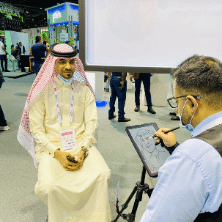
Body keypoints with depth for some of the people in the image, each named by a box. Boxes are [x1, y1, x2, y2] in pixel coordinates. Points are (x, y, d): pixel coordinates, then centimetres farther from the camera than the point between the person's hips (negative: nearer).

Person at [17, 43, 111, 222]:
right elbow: (36, 129, -4)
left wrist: (82, 151, -13)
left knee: (102, 174, -23)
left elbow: (91, 122, 2)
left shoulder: (83, 90, 6)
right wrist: (58, 153, -16)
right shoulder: (43, 91, -1)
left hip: (80, 143, 2)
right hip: (51, 145, -1)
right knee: (50, 185, -26)